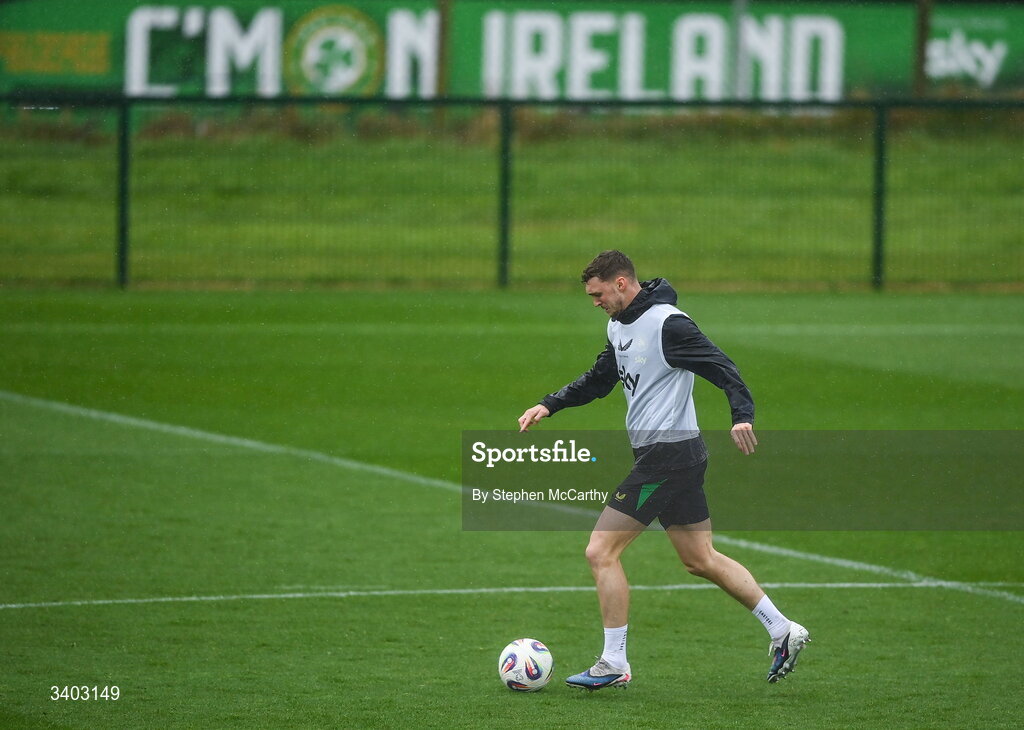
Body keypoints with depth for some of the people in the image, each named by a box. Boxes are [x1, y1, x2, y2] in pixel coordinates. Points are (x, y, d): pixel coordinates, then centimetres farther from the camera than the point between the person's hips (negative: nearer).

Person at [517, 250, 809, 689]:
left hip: (669, 453, -10)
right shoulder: (619, 327, 13)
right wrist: (549, 405, 16)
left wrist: (742, 416, -36)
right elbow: (599, 380, 27)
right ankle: (782, 630, 19)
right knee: (700, 560, 15)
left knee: (600, 551, -8)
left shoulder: (666, 324, -16)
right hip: (669, 454, 10)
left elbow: (722, 368, -21)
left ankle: (614, 665, -3)